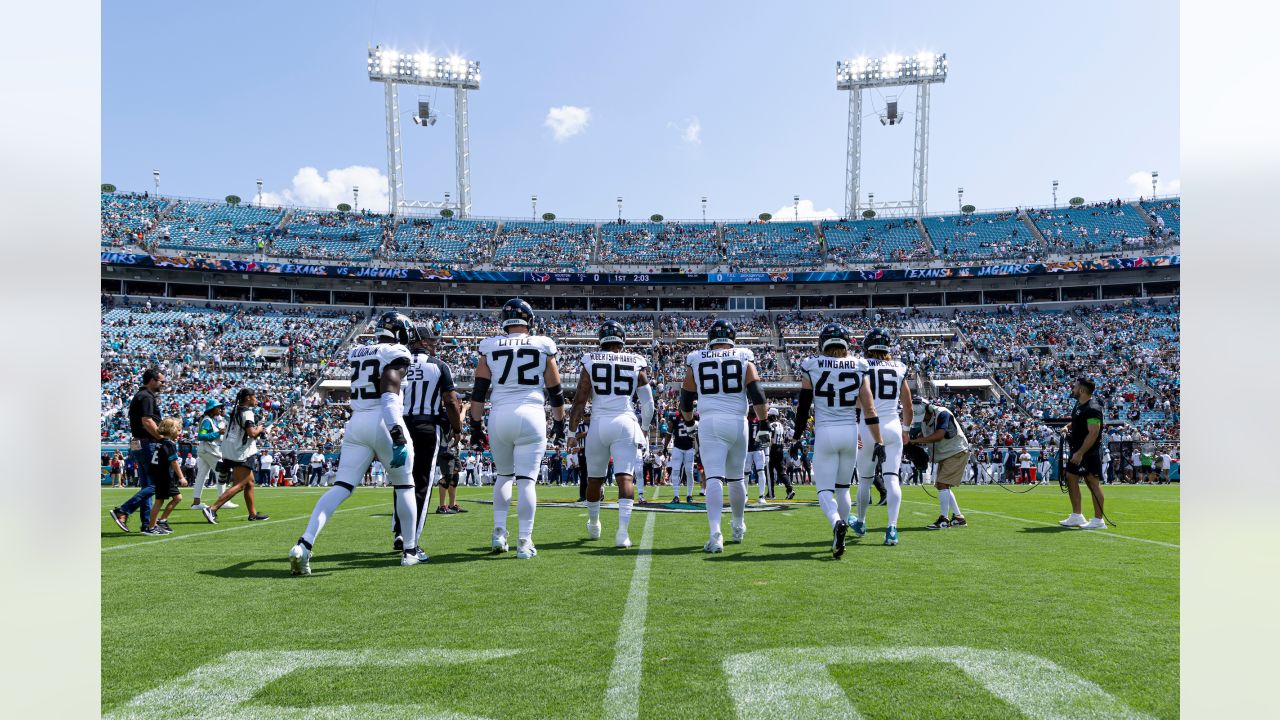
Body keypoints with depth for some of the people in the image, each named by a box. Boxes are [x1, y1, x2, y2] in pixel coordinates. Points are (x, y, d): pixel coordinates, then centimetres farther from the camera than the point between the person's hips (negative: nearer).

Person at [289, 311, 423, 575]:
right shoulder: (396, 354, -5)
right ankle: (410, 550, 18)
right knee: (404, 485, 11)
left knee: (341, 487, 2)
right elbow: (389, 393, -19)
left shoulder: (358, 354, 16)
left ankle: (304, 545, -14)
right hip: (384, 423, -5)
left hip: (356, 423, 6)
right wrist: (397, 433, -27)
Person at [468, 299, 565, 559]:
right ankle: (524, 542, 1)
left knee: (504, 475, 20)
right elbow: (554, 391, 9)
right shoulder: (543, 346, 4)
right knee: (526, 479, 1)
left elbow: (479, 391, 5)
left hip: (499, 417, 2)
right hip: (531, 416, -2)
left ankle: (499, 532, 14)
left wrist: (476, 425, 10)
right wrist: (559, 423, 18)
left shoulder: (490, 347, 7)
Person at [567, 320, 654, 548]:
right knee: (625, 478, -5)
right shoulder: (636, 364, 5)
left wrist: (572, 431, 9)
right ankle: (623, 530, -18)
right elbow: (648, 404, 9)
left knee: (594, 479, 16)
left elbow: (580, 401, 1)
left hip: (599, 424, 1)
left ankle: (593, 525, 33)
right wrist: (644, 430, 24)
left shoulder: (590, 362, 3)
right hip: (625, 423, -1)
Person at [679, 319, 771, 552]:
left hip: (709, 423, -1)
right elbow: (757, 395, -3)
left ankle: (716, 534, -24)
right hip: (737, 422, 1)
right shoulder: (744, 359, 7)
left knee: (714, 478, -8)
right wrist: (764, 424, 3)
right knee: (735, 478, 17)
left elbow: (686, 400, 13)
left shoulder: (696, 361, 9)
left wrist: (689, 425, 29)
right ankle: (738, 527, 35)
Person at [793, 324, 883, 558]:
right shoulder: (858, 367, 3)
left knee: (825, 490, 1)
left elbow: (804, 407, 1)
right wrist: (878, 442, 8)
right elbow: (869, 409, 3)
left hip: (825, 433, -3)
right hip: (850, 432, 3)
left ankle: (837, 523, -28)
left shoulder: (811, 366, -3)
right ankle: (839, 538, 24)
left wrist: (797, 438, 13)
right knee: (842, 488, 18)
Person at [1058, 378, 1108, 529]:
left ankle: (1098, 520, 1)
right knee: (1071, 478, 12)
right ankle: (1076, 516, 19)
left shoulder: (1092, 408, -19)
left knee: (1093, 482, -5)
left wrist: (1080, 453, -26)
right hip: (1078, 450, 10)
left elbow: (1093, 433, -24)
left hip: (1089, 452, -10)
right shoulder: (1079, 405, 11)